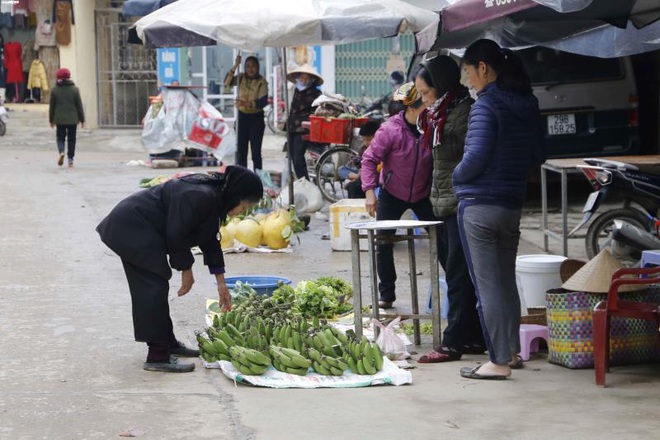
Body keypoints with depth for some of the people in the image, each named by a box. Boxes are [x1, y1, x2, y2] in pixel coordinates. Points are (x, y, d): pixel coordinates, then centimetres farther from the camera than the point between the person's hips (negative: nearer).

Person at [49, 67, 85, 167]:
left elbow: (52, 106, 2)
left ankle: (61, 151, -19)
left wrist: (51, 120, 11)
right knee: (71, 139, 8)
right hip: (72, 119, 0)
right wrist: (82, 119, 7)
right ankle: (70, 159, 8)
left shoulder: (55, 90, -2)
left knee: (60, 137, 9)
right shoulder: (74, 89, -2)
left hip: (60, 119, 0)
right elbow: (79, 106, 0)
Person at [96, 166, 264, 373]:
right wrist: (186, 269, -10)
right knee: (154, 288, -13)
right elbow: (176, 234, -23)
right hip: (133, 229, -11)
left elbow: (210, 240, 19)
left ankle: (168, 343, 28)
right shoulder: (201, 197, -24)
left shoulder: (213, 198, 9)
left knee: (156, 287, 17)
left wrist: (221, 283, 21)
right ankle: (157, 356, -13)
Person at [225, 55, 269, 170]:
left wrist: (246, 104, -31)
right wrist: (235, 66, -20)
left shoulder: (262, 82, -9)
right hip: (242, 117, 4)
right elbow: (227, 83, -12)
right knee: (241, 151, 6)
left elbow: (263, 101, -19)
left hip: (256, 118, -4)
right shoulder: (241, 78, 3)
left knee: (256, 152, -1)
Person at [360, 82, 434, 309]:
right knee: (383, 245, 0)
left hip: (423, 195, 1)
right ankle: (386, 294, 15)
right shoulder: (390, 129, -21)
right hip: (392, 194, -1)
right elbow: (370, 159, -14)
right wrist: (369, 191, -20)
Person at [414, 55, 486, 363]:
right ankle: (474, 338, 18)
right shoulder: (440, 113, 15)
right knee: (456, 275, 12)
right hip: (445, 207, 10)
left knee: (458, 277, -6)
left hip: (461, 208, -10)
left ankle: (454, 343, -3)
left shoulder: (463, 111, -15)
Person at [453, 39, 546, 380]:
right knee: (506, 280, 18)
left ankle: (499, 361, 0)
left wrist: (458, 177, -5)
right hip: (513, 204, 8)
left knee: (487, 284, -2)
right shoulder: (527, 106, 8)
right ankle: (510, 349, 27)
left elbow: (476, 156, -22)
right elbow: (538, 155, 13)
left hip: (479, 206, -8)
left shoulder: (486, 105, -15)